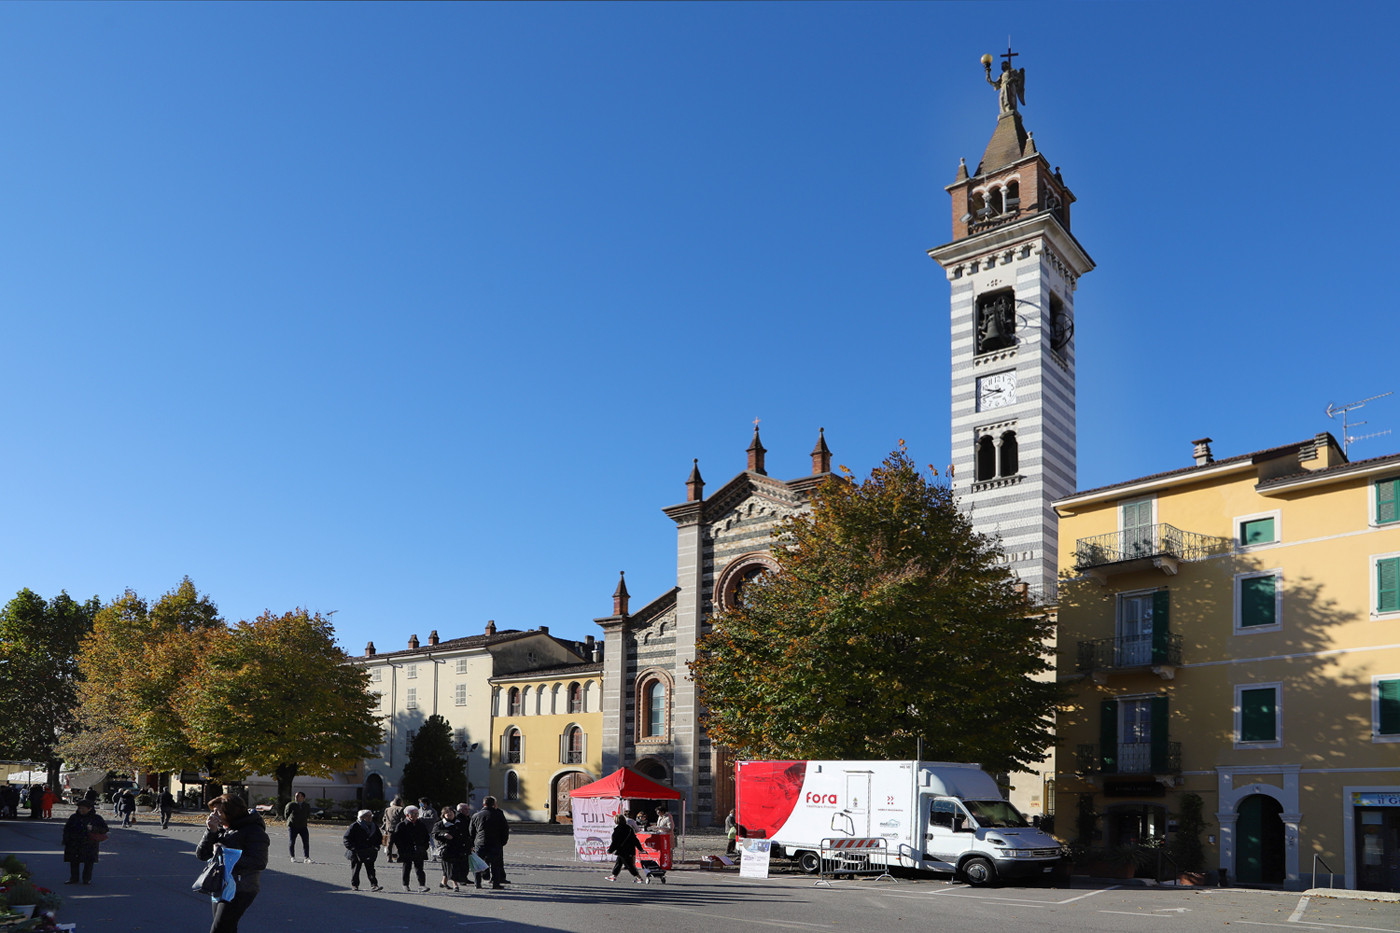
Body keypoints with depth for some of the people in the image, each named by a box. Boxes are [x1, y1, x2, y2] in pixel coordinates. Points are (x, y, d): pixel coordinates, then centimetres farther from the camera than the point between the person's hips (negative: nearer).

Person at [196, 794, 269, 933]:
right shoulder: (221, 829, 9)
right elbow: (201, 855, 4)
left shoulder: (253, 830, -13)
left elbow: (259, 863, -20)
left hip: (240, 891, -8)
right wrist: (211, 832, -10)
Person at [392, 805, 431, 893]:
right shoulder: (401, 825, -3)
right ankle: (405, 885, 26)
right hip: (406, 852, -1)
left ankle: (422, 885, -13)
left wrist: (424, 847, 5)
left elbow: (426, 837, 16)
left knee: (419, 868, -8)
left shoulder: (422, 825, 8)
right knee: (407, 868, 10)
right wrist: (401, 849, -9)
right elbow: (396, 839, -3)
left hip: (419, 852, 1)